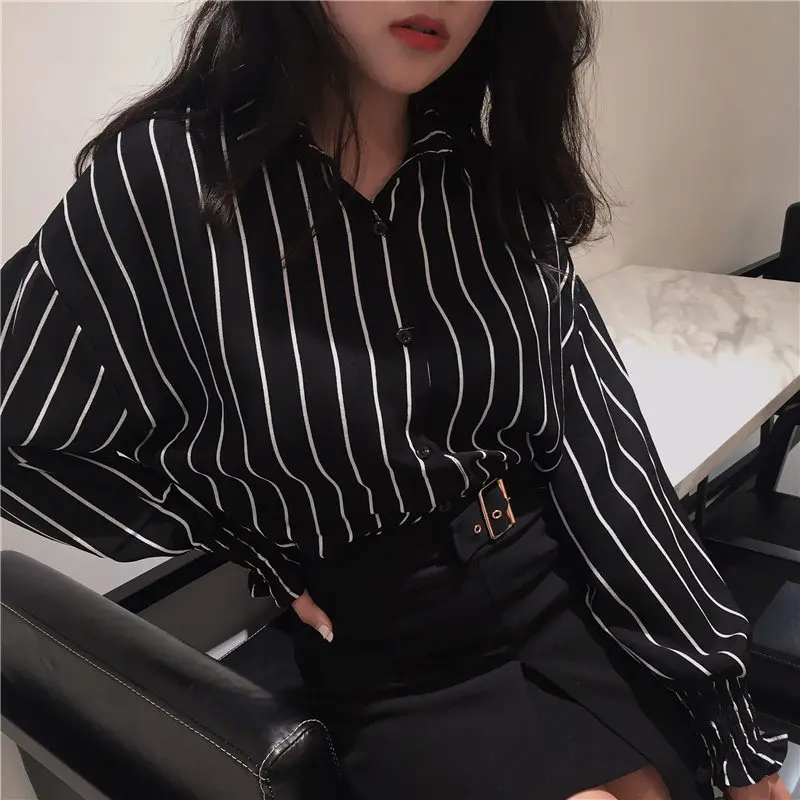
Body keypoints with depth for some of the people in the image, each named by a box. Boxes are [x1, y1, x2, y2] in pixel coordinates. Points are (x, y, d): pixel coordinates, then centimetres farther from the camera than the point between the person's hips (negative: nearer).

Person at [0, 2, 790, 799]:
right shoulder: (167, 174, -14)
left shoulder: (501, 181, -2)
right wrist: (257, 552, -8)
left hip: (575, 602, 4)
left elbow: (600, 444, -3)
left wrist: (736, 734, -1)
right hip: (394, 670, -3)